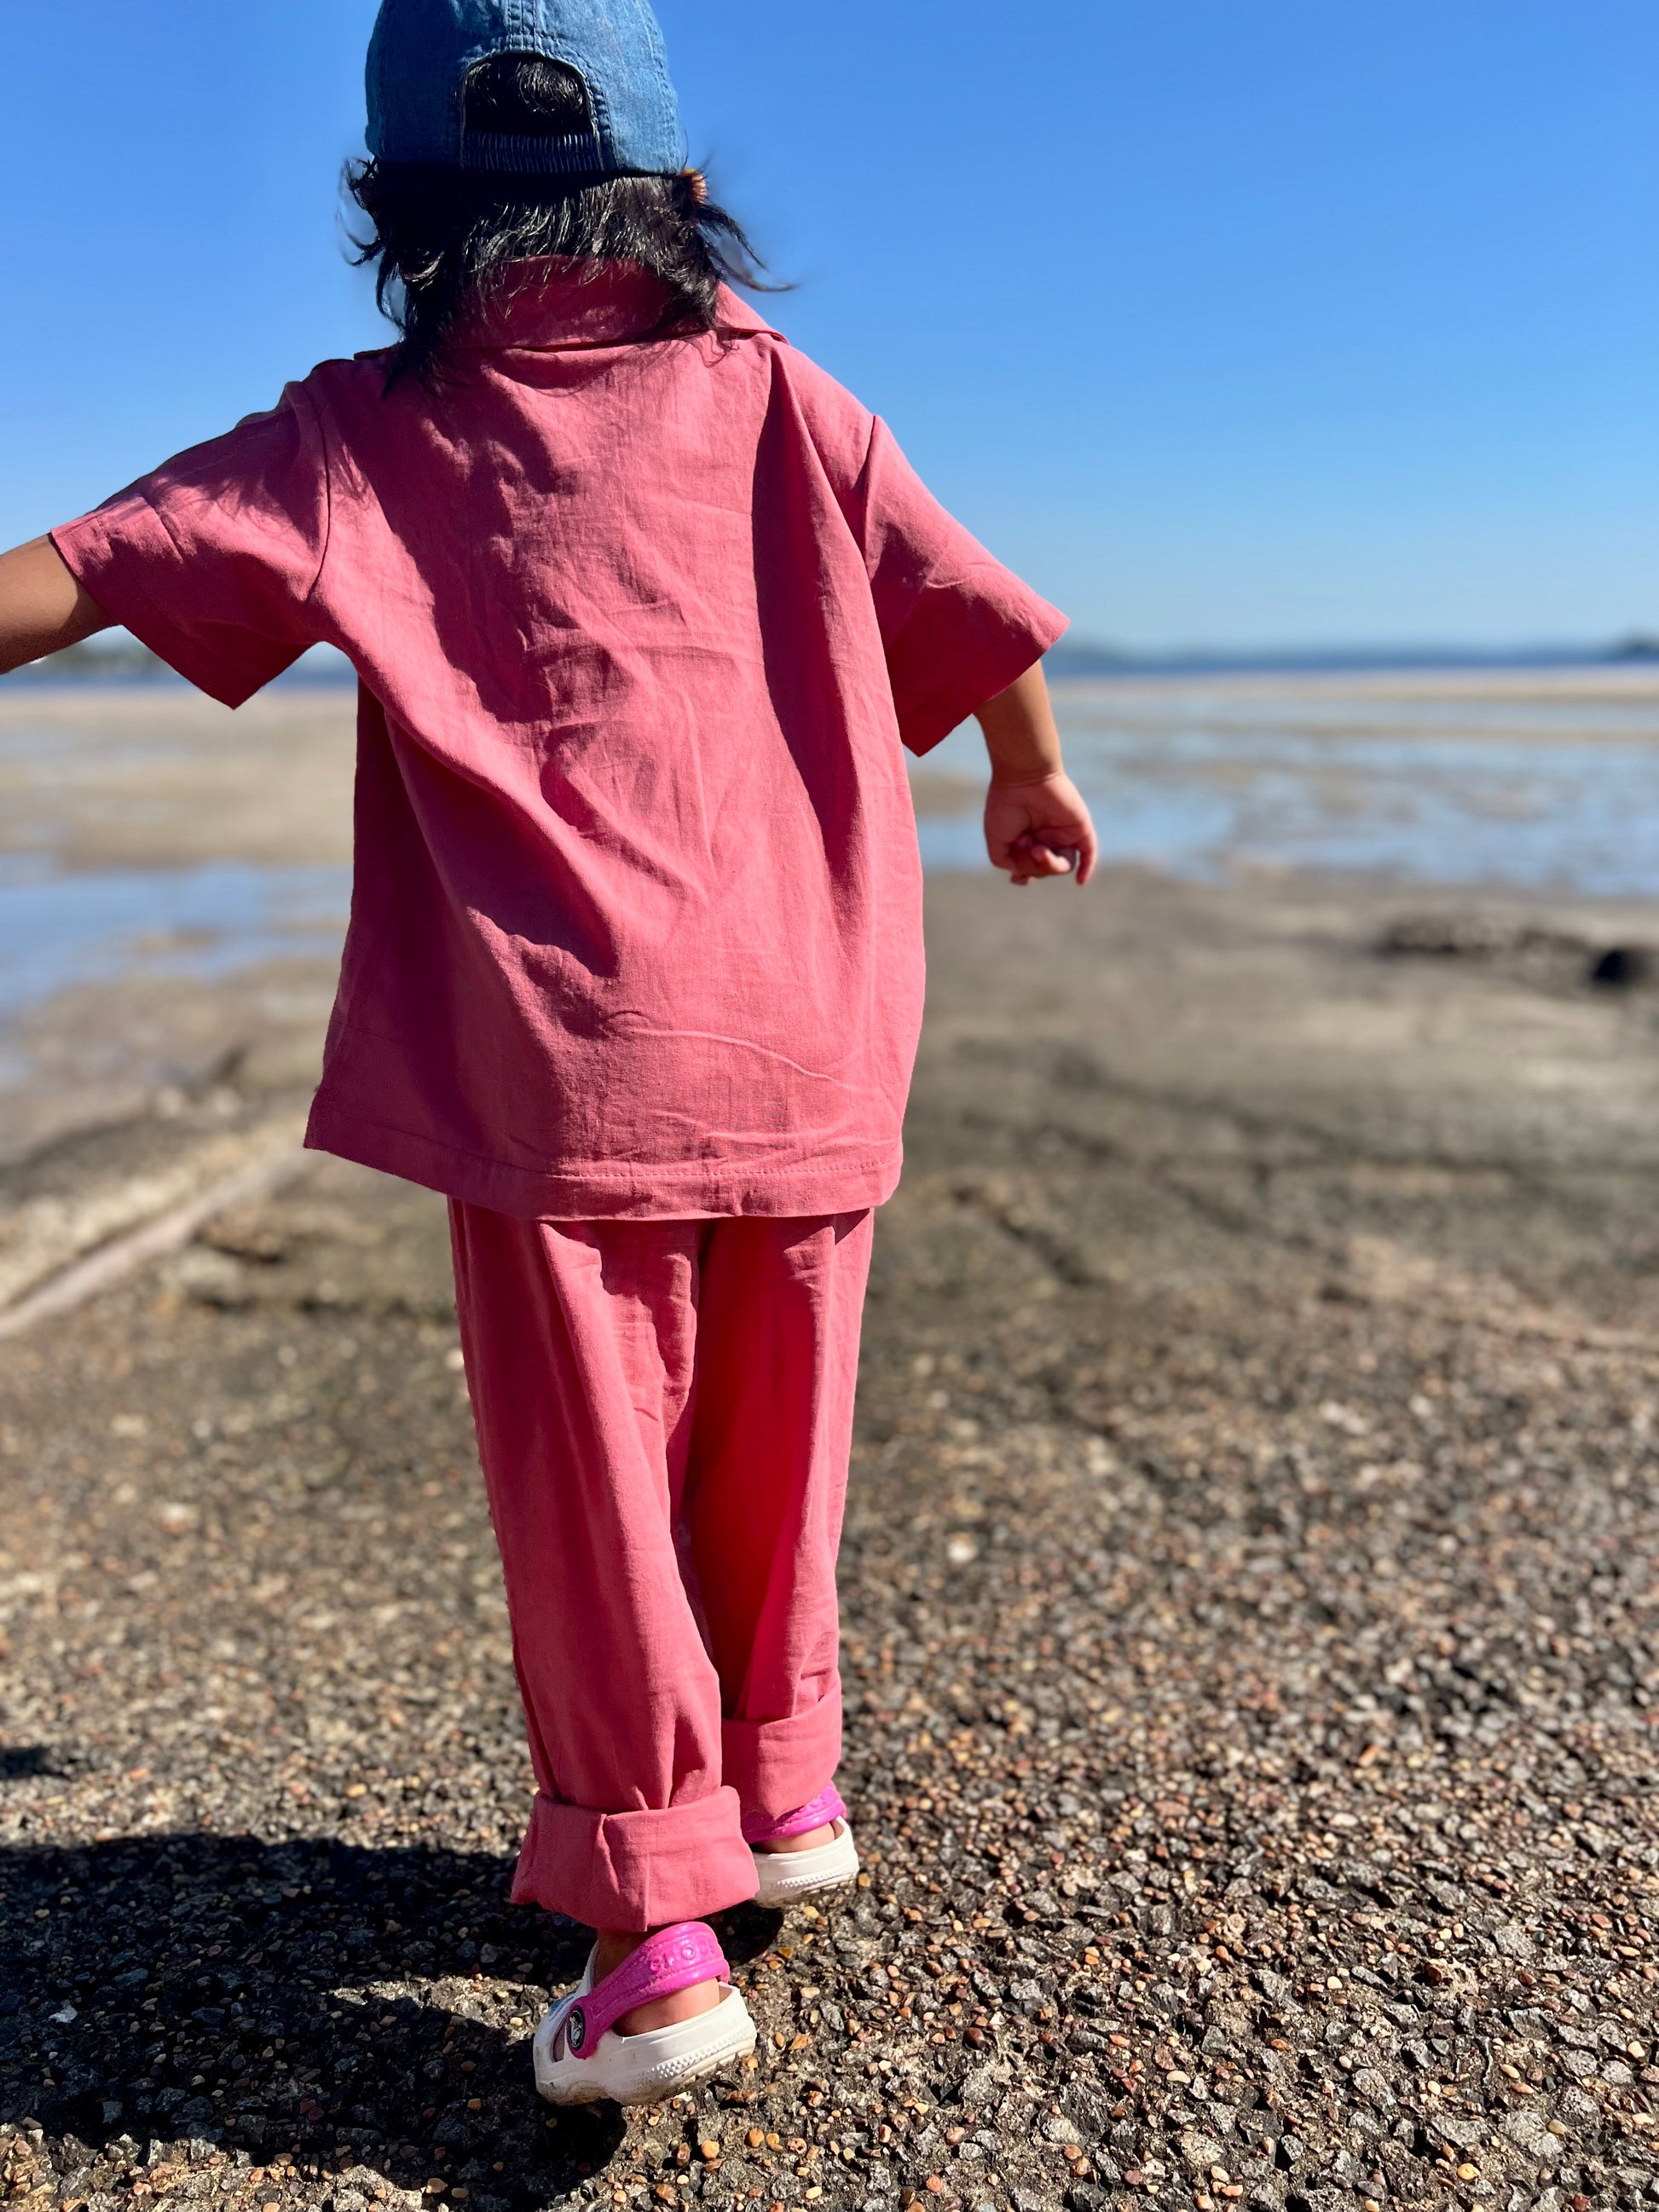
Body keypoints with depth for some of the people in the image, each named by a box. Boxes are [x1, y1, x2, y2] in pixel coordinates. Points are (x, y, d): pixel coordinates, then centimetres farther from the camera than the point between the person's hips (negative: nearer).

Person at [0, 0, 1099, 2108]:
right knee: (767, 1445, 17)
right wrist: (1031, 780, 29)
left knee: (591, 1473, 6)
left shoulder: (363, 434, 6)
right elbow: (983, 619, 13)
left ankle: (655, 1918, 8)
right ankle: (784, 1785, 34)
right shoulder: (779, 401, 11)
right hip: (808, 1036, 3)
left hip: (559, 1054, -2)